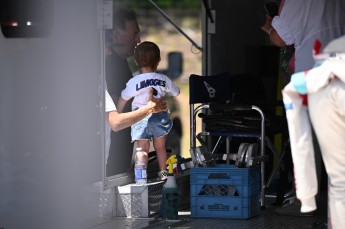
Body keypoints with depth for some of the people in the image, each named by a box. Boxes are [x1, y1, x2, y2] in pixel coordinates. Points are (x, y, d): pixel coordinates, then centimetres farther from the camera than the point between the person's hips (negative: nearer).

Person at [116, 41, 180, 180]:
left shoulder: (134, 82, -10)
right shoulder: (163, 79, -2)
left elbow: (122, 100, -1)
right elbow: (176, 92, 15)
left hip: (141, 119, -3)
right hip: (160, 117, 3)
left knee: (142, 149, 5)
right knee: (160, 147, 17)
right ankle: (163, 172, 23)